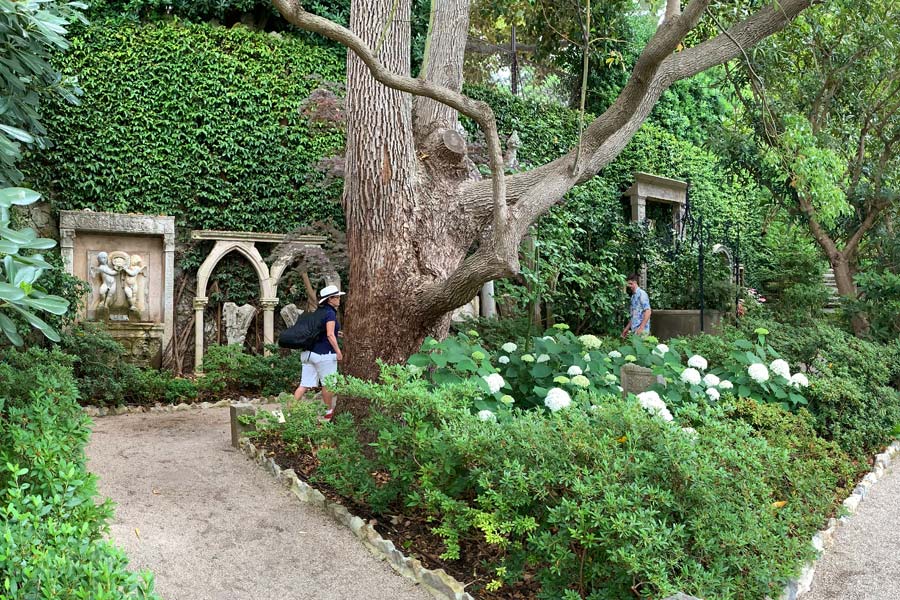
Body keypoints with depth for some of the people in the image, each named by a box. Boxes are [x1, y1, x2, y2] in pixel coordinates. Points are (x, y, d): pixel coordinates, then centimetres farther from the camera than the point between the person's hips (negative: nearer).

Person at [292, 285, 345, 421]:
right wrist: (338, 352, -13)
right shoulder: (330, 313, -12)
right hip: (324, 354, -8)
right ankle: (329, 411, 22)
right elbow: (330, 335, -18)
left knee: (304, 384, 7)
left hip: (309, 352, 8)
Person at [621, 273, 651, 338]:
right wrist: (627, 328, 21)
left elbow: (648, 312, -16)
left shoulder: (641, 294, -9)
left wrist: (641, 328, -22)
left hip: (641, 330, -8)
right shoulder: (633, 296, 17)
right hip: (634, 330, 8)